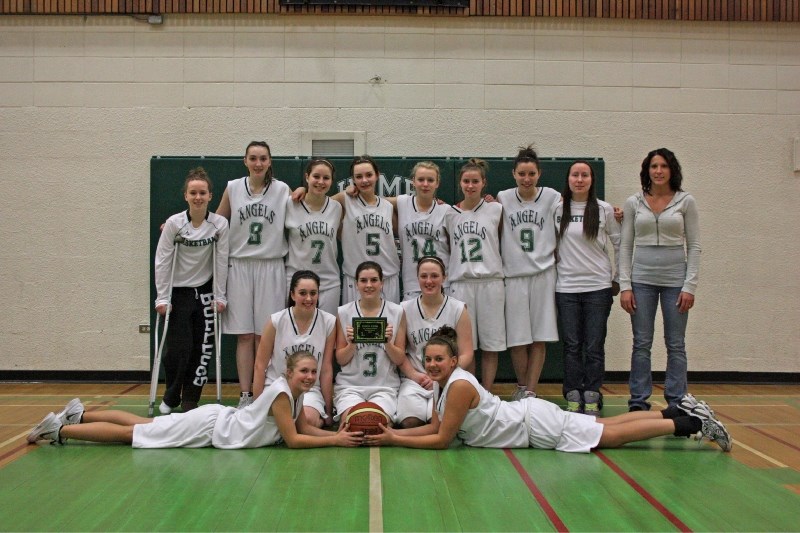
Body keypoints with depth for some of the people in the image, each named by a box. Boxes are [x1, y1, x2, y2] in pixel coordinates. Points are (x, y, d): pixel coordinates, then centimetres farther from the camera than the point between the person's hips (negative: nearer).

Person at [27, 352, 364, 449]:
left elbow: (303, 427, 7)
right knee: (137, 433, -1)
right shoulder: (281, 393, -25)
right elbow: (293, 440, -25)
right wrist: (335, 441, -25)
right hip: (210, 428, -7)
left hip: (219, 420, 7)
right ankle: (61, 429, 8)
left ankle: (80, 414, 29)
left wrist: (336, 433, -7)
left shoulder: (296, 394, 2)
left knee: (144, 426, 19)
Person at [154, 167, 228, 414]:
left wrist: (219, 296, -4)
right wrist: (162, 298, -10)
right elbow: (162, 261, -8)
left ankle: (190, 399, 16)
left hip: (205, 290, 1)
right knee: (178, 347, -3)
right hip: (178, 291, -1)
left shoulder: (220, 224, -10)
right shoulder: (174, 223, -12)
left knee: (203, 347, 1)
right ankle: (171, 397, 19)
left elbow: (222, 262, -5)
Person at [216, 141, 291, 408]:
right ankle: (245, 394, 7)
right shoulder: (233, 188, 6)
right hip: (240, 266, 1)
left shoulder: (283, 190, 3)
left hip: (271, 268, -1)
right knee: (244, 334, 2)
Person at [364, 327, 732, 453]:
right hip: (527, 417, 8)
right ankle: (678, 412, 22)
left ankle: (691, 423, 3)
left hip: (537, 425, -8)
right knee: (608, 426, 15)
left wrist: (395, 441, -18)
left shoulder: (459, 385, -24)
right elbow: (435, 426, 9)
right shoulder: (441, 385, 3)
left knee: (612, 434, -3)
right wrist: (394, 432, -2)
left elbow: (442, 440, -22)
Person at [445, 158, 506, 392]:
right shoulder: (449, 213, 8)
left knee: (490, 343, 1)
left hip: (490, 281, -1)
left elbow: (502, 240, 15)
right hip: (461, 282, 1)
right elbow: (446, 248, 16)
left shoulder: (496, 209, 6)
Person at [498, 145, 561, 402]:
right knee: (517, 337, 2)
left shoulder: (552, 197, 2)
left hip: (544, 272, 0)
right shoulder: (503, 198, 4)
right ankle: (521, 388, 20)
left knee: (539, 337, 2)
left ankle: (531, 391, 10)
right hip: (513, 274, 0)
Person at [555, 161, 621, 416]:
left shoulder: (604, 210, 2)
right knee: (572, 346, 4)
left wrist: (618, 279, 8)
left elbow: (619, 244, 8)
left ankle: (592, 398, 9)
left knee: (594, 346, 1)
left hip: (598, 287, -1)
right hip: (566, 287, 1)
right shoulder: (557, 210, 4)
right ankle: (573, 398, 11)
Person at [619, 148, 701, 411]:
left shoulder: (685, 201, 2)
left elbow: (694, 246, 1)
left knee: (676, 345, 4)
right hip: (642, 278, 1)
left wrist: (690, 286, -7)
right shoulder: (633, 203, 5)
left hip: (675, 278, -1)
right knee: (641, 343, 3)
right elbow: (625, 246, 4)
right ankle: (639, 402, 11)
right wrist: (625, 285, -4)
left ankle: (677, 404, 12)